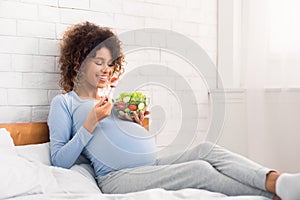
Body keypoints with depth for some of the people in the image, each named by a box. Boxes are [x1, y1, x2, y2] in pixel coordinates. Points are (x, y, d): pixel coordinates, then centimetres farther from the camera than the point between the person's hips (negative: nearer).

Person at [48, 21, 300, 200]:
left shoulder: (113, 100, 27)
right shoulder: (63, 103, 8)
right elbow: (59, 160, -3)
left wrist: (140, 126, 6)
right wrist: (91, 122, -11)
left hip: (153, 163, 6)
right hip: (116, 176, -6)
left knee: (206, 149, -21)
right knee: (200, 169, -27)